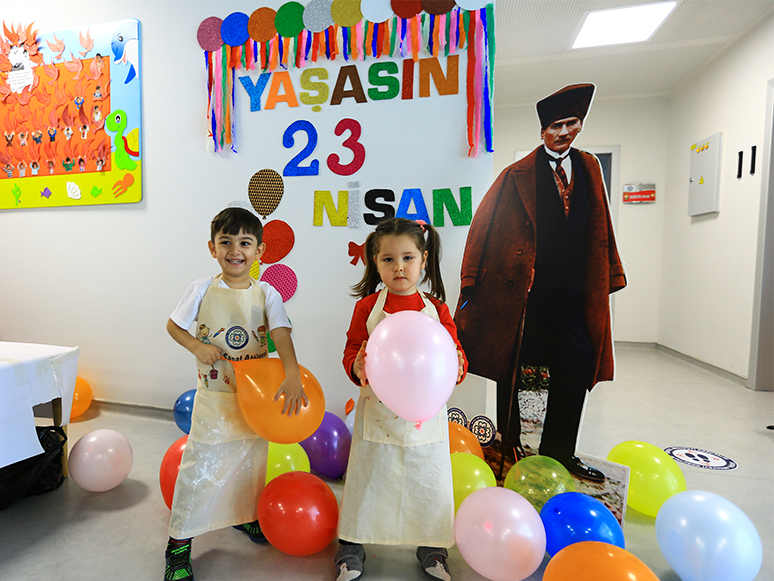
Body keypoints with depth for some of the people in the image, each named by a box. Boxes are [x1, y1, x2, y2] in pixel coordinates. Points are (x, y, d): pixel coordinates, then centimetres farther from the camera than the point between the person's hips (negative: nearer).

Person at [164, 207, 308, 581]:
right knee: (198, 470, 7)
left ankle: (245, 515, 46)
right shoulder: (203, 290, -7)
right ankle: (179, 543, 27)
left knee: (250, 463, 19)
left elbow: (281, 335, -20)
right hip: (213, 398, -1)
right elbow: (174, 325, 4)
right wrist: (197, 346, -16)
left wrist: (293, 375, -35)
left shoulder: (267, 294, -8)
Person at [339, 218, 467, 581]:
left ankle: (432, 547, 40)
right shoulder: (367, 306, -5)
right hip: (378, 411, -1)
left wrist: (455, 367, -21)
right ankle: (352, 545, 37)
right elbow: (352, 351, -2)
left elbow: (455, 354, 1)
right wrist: (357, 367, -24)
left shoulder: (436, 309, -2)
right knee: (367, 477, 13)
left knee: (428, 479, 14)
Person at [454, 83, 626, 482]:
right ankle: (510, 449, 26)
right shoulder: (518, 176, -3)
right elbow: (483, 228, -4)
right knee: (510, 371, 6)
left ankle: (558, 453, 25)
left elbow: (600, 229, 18)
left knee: (576, 370, 6)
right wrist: (471, 285, -6)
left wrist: (610, 277, 16)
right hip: (522, 295, -4)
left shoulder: (589, 168, 13)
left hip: (572, 297, 5)